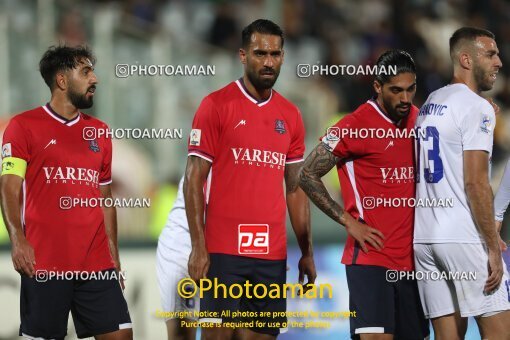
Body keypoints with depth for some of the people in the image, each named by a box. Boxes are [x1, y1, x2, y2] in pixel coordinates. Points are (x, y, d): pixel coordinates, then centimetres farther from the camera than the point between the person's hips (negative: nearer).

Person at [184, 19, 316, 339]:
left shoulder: (290, 115, 12)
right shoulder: (216, 105, -2)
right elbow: (194, 180, -4)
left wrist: (307, 252, 11)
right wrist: (198, 248, -11)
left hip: (272, 253, 4)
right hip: (223, 251, -4)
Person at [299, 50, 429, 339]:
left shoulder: (419, 120, 11)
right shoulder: (355, 126, -9)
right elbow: (308, 175, -6)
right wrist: (348, 221, -10)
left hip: (411, 259, 7)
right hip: (371, 258, -7)